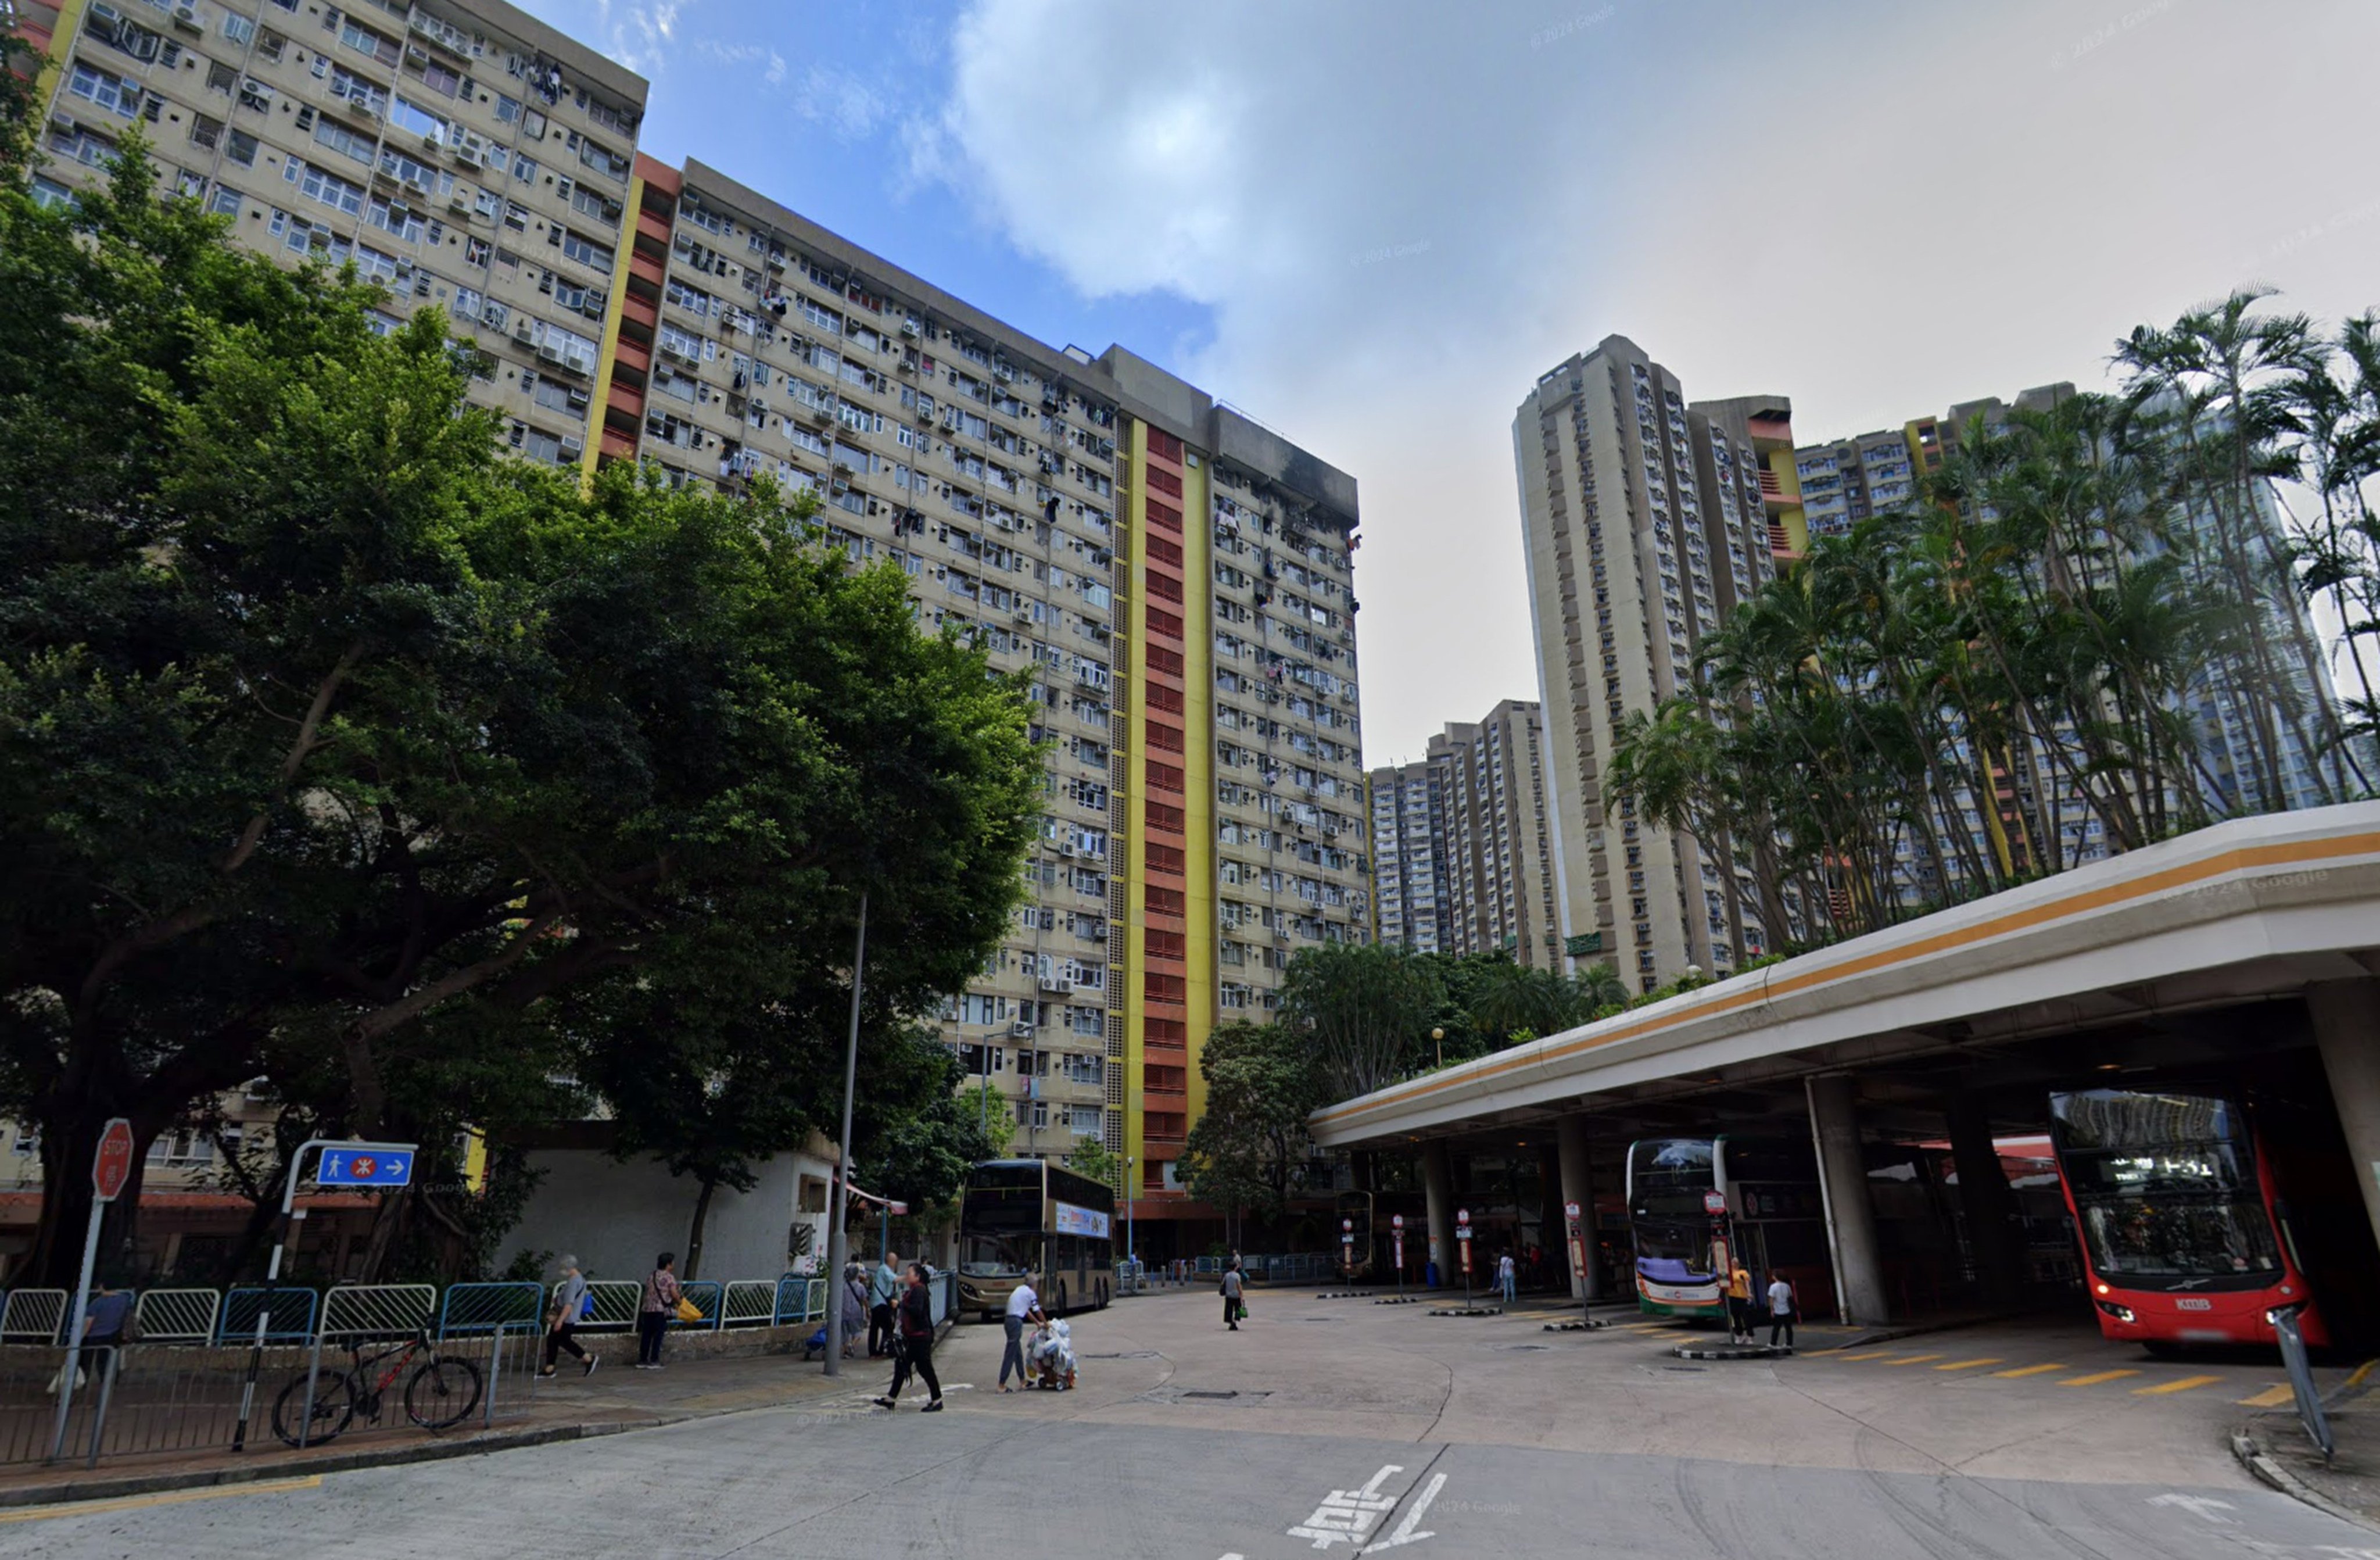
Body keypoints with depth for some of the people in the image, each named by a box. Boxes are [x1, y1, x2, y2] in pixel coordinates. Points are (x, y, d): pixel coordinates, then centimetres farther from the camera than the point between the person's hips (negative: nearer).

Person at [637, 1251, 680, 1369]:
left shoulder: (650, 1276, 13)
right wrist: (678, 1303, 9)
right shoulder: (669, 1277, -6)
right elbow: (674, 1294, -8)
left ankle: (642, 1361, 14)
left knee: (646, 1336, 10)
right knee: (658, 1336, 0)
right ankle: (654, 1361, 0)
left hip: (647, 1309, 6)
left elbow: (647, 1292, 16)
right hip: (661, 1310, -6)